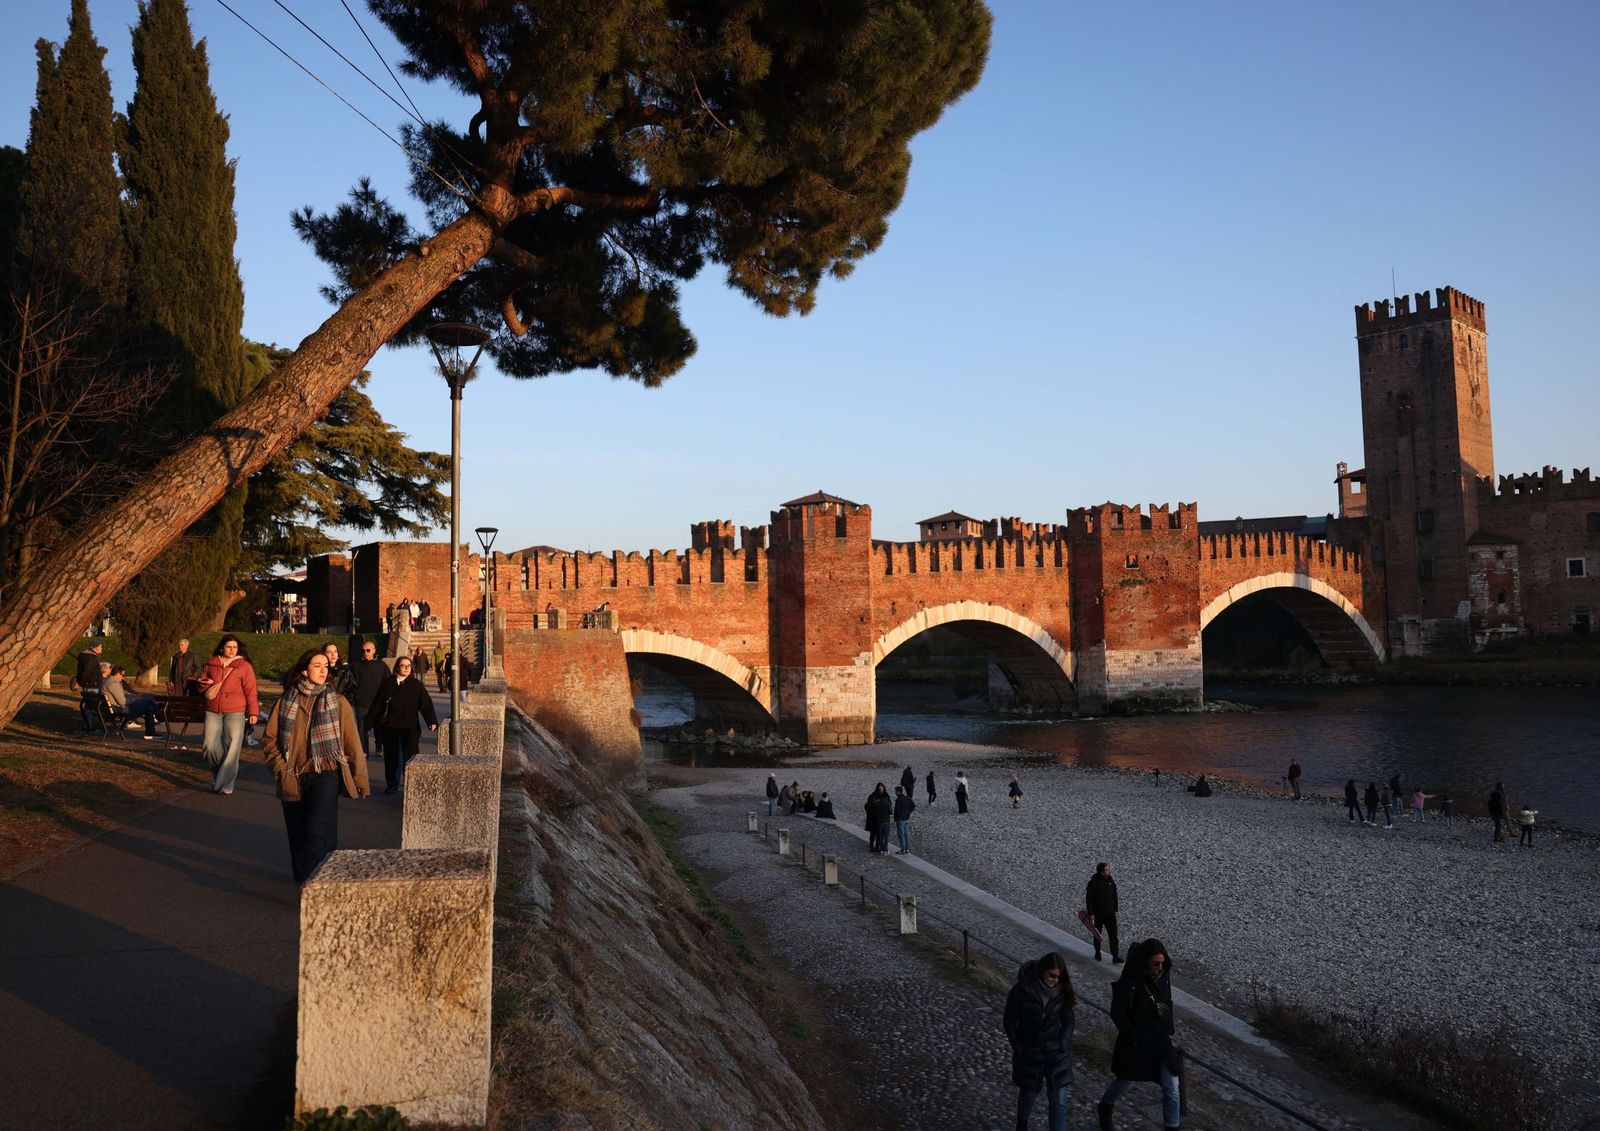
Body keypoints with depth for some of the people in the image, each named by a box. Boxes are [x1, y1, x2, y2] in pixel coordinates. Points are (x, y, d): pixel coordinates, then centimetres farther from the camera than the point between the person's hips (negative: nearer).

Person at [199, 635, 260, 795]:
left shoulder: (244, 666, 0)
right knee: (211, 746, 1)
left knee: (231, 749, -6)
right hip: (213, 712, 4)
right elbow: (201, 683, 22)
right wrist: (205, 683, -3)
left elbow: (250, 691, -2)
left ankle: (225, 785, 1)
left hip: (235, 713, -4)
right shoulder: (211, 664, 10)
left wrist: (253, 712, -7)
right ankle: (223, 772, 25)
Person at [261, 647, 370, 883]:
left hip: (325, 775, -2)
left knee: (318, 832, -15)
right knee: (297, 834, 10)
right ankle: (302, 878, 26)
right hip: (294, 779, 2)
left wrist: (360, 780, 2)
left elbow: (352, 742, 3)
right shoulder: (286, 702, 5)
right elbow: (270, 739, 10)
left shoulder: (338, 702, 3)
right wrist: (280, 767, -3)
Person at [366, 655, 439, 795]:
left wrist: (432, 721, -13)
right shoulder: (387, 684, 4)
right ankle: (391, 784, 20)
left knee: (409, 756, -5)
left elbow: (426, 703, -4)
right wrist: (370, 721, 2)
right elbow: (376, 704, 5)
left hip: (409, 727, -1)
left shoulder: (416, 685, 2)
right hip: (389, 727, 1)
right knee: (391, 756, 8)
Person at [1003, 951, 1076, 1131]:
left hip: (1056, 1052, 1)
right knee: (1029, 1092, 19)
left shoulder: (1062, 991, -12)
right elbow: (1009, 1022, -9)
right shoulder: (1022, 990, -20)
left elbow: (1069, 1021, 0)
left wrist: (1062, 1048, -8)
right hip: (1029, 1052, -1)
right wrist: (1019, 1049, -8)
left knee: (1059, 1101, -4)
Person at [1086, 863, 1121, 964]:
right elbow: (1088, 899, -14)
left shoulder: (1111, 881, -1)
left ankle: (1115, 957, -1)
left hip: (1110, 913, 3)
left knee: (1113, 935, -3)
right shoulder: (1093, 883, -17)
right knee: (1097, 934, 14)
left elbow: (1114, 896, 12)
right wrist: (1090, 913, -16)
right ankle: (1097, 953, 34)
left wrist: (1115, 909, 12)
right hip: (1098, 914, -3)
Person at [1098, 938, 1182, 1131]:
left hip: (1161, 1042, 4)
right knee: (1124, 1080, 19)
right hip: (1135, 1042, -4)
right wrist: (1135, 1038, -16)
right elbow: (1117, 1014, -18)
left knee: (1171, 1089, 0)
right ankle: (1104, 1109, 47)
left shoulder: (1164, 975, -7)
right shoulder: (1129, 982, -23)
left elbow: (1167, 1004, 9)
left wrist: (1168, 1031, 6)